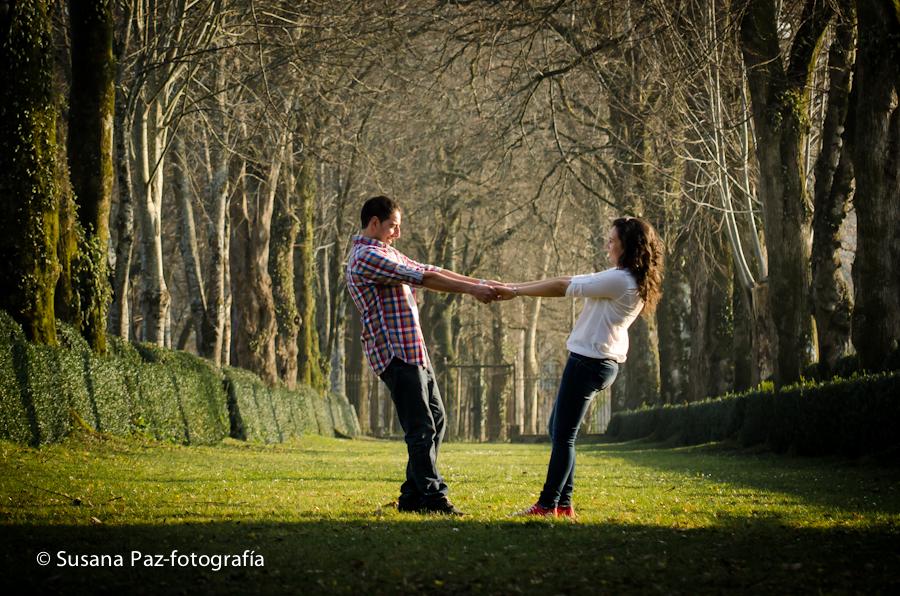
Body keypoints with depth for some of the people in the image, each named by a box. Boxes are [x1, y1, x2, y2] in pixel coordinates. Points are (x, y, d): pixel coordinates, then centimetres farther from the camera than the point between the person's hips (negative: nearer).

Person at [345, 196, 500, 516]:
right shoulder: (366, 257, -12)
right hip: (396, 353, -10)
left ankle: (414, 495, 15)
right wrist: (471, 289, -15)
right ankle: (432, 496, -6)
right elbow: (423, 278, -16)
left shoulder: (387, 253, 21)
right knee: (421, 427, -9)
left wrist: (482, 284, 9)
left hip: (414, 352, 10)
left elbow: (431, 271, 17)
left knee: (435, 420, 11)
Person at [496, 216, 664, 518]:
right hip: (604, 361, 10)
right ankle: (563, 503, 16)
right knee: (558, 430, 15)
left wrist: (515, 292, -5)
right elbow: (568, 282, 14)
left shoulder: (620, 281, -18)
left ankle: (548, 505, -1)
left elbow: (563, 287, -13)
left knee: (564, 435, -5)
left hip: (589, 361, -10)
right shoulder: (630, 280, 13)